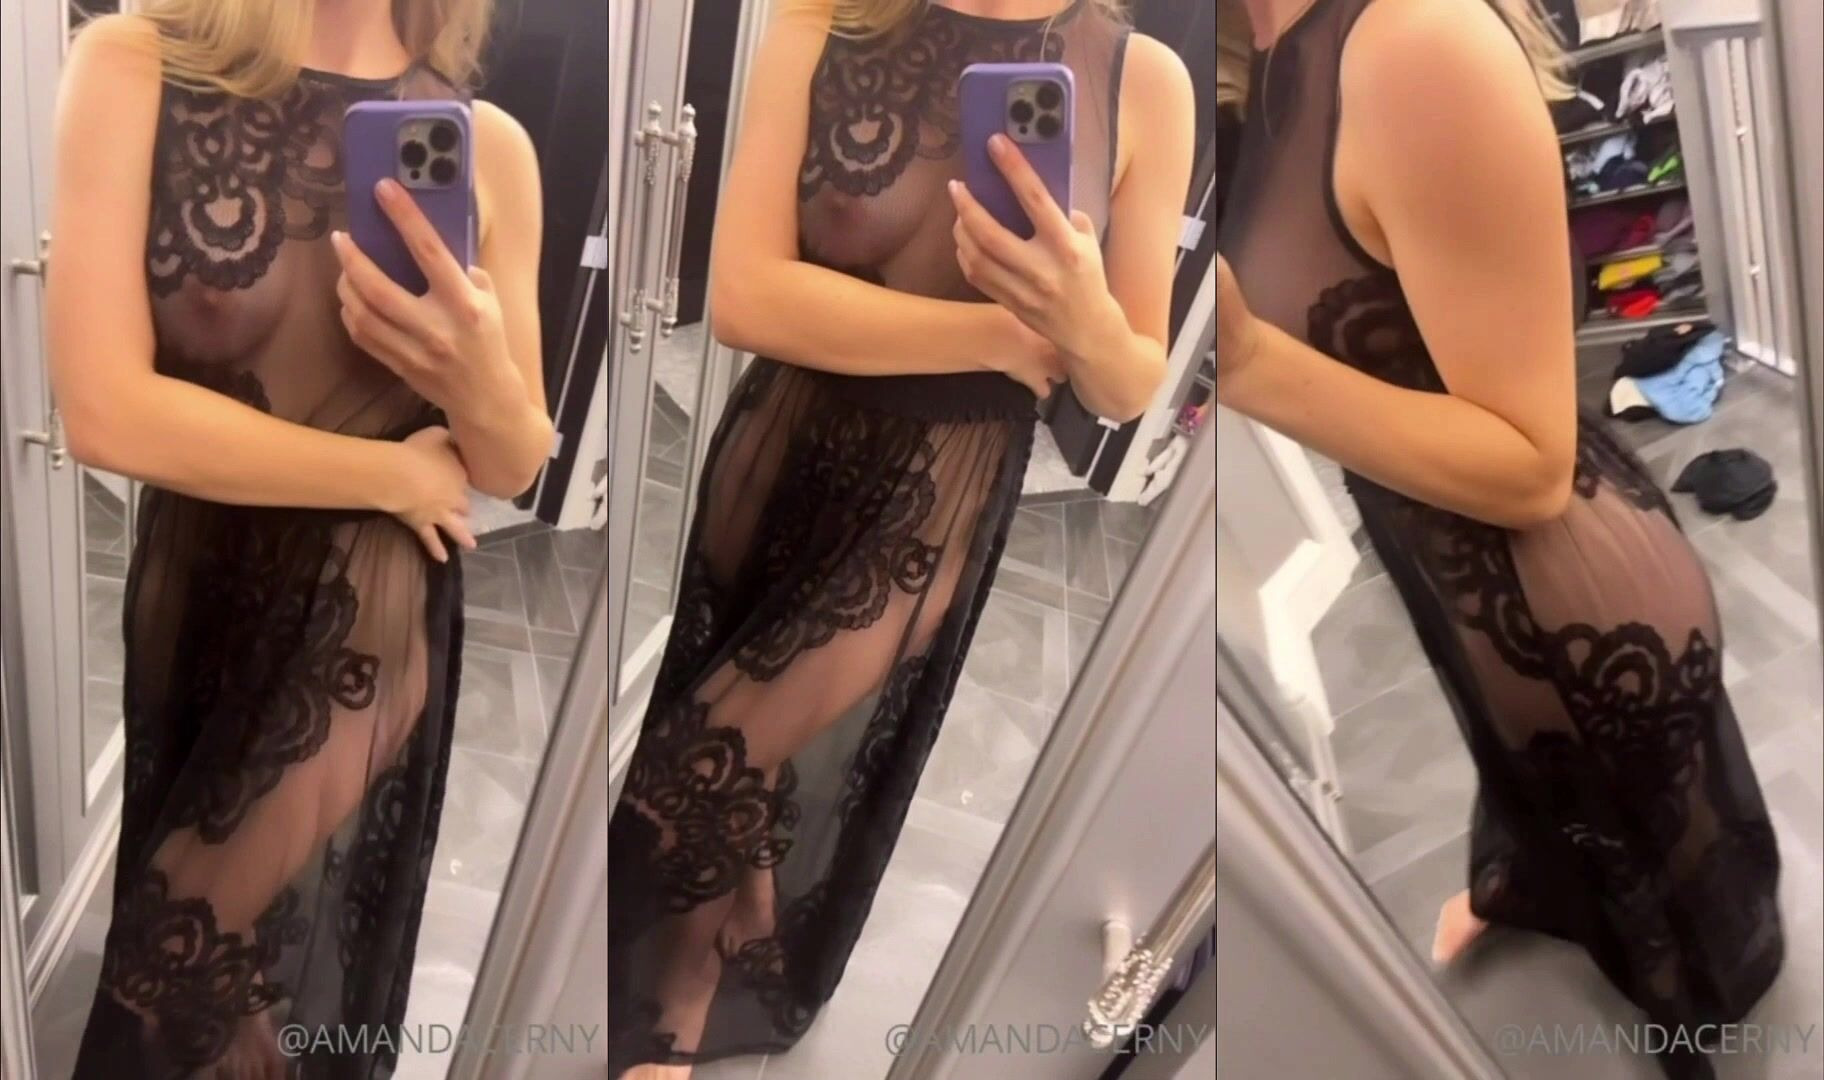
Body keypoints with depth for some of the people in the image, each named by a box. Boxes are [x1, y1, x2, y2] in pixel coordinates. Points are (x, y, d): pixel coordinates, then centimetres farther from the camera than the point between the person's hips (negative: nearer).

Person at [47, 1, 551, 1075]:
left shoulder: (489, 144, -5)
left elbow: (516, 466, 1)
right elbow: (105, 411, -17)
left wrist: (482, 383, -22)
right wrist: (396, 475, -12)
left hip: (378, 643, 1)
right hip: (186, 616, 0)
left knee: (307, 984, 14)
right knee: (167, 993, 16)